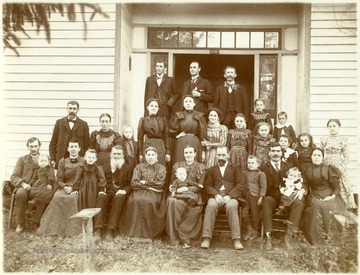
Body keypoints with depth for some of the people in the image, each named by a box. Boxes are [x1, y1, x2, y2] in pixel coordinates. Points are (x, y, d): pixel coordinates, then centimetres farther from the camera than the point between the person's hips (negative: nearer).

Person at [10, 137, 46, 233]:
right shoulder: (22, 159, 16)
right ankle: (20, 223, -19)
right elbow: (13, 177, 6)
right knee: (20, 193, -36)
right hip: (24, 188, 1)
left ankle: (38, 222, -19)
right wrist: (23, 184, -15)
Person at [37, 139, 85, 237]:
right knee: (58, 197, -32)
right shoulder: (62, 162, 18)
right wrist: (65, 187, -12)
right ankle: (56, 227, -24)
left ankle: (72, 228, -27)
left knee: (73, 197, -36)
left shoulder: (84, 162, 11)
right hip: (65, 188, 2)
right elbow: (59, 180, 9)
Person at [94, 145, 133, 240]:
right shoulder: (106, 167, 22)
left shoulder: (128, 167, 12)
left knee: (119, 198, -37)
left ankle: (111, 230, -38)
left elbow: (130, 184, 4)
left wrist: (125, 190, -16)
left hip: (120, 193, -2)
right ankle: (98, 229, -38)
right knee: (101, 197, -32)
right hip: (108, 192, 2)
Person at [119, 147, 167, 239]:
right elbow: (134, 183, 3)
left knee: (150, 201, -34)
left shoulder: (161, 168, 13)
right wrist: (149, 186, -6)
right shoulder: (139, 167, 17)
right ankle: (134, 231, -27)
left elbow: (159, 183, -1)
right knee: (135, 200, -32)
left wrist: (144, 182, 1)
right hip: (140, 192, 2)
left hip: (155, 193, -1)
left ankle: (149, 232, -27)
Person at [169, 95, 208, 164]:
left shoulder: (200, 116, 4)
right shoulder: (178, 116, 7)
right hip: (180, 145, 1)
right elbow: (171, 130, 8)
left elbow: (203, 134, 2)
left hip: (195, 144, -1)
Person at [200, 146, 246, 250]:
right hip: (216, 196, 1)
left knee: (231, 206, -35)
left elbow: (241, 185, 6)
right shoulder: (211, 170, 24)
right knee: (211, 206, -33)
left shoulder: (235, 168, 20)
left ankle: (236, 240, -35)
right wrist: (216, 195, -11)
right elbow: (207, 186, 11)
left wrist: (229, 196, -11)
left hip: (231, 196, -1)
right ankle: (206, 239, -36)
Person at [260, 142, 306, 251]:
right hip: (272, 198, -2)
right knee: (266, 201, -36)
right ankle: (268, 237, -35)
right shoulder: (264, 168, 9)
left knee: (299, 203, -28)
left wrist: (302, 190, -10)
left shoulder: (288, 167, 15)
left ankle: (289, 235, -27)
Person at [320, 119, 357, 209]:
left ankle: (347, 207, 7)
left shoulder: (343, 139, 3)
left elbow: (346, 156, 3)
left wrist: (342, 166, -7)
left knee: (342, 187, -3)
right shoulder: (323, 139, 6)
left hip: (340, 167, -1)